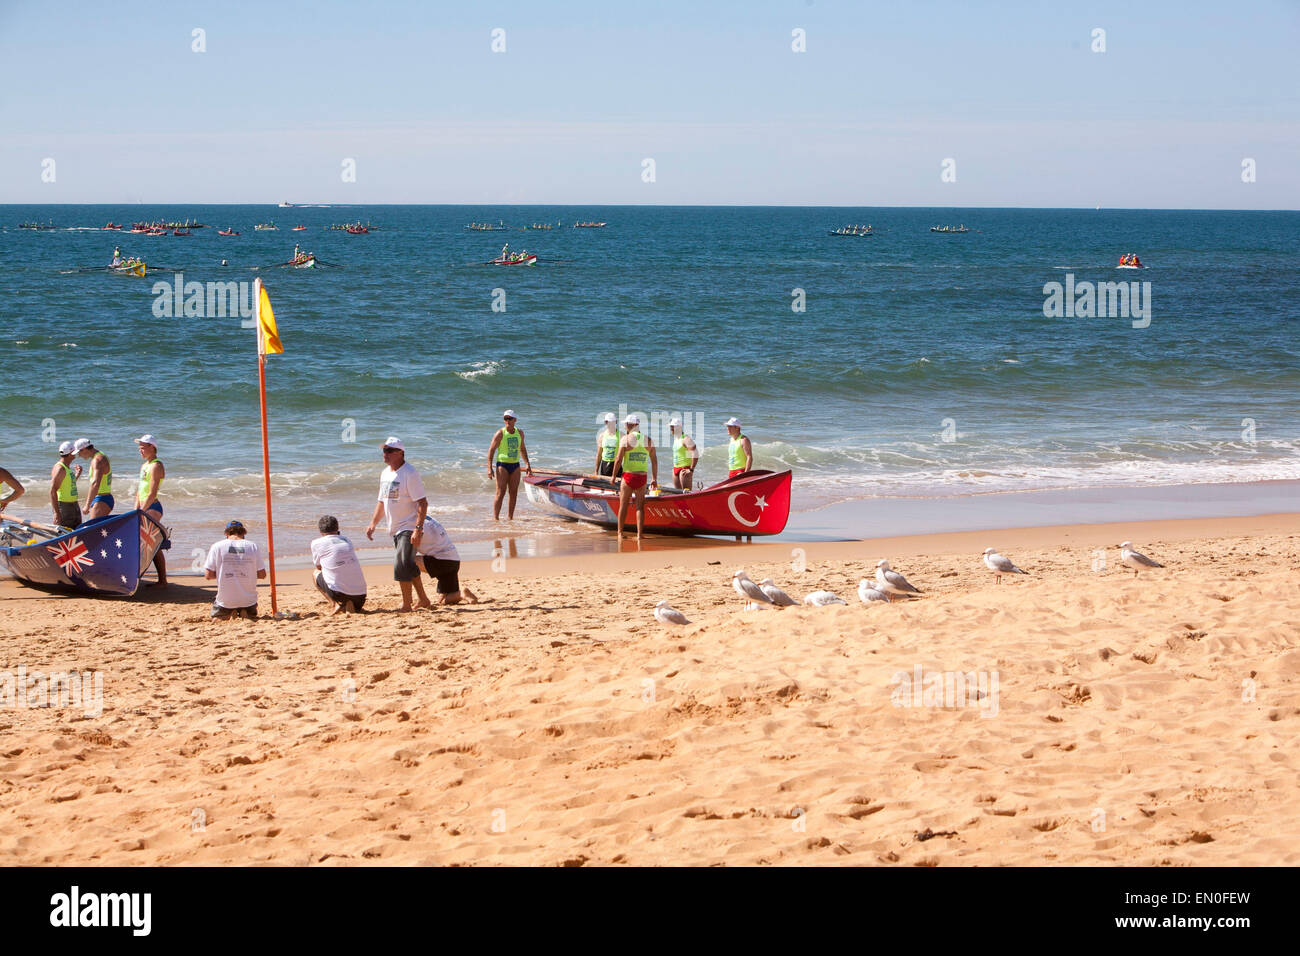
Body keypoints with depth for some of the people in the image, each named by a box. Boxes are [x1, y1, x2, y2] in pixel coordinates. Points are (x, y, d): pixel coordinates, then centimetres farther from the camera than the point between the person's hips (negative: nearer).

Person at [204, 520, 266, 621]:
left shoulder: (217, 546, -5)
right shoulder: (252, 546, -2)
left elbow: (208, 575, -5)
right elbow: (262, 574, 1)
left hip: (225, 601, -1)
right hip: (248, 600, 1)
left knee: (215, 620, 26)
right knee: (253, 618, 30)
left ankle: (227, 616, -6)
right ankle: (246, 615, -5)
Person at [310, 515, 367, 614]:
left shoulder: (316, 543, 4)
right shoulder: (347, 541, 17)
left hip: (338, 593, -4)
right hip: (360, 593, 4)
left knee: (316, 573, 24)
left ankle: (335, 604, 4)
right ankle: (350, 606, 1)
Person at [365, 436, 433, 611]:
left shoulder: (409, 473, -15)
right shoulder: (385, 473, 12)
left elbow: (423, 503, -19)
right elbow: (382, 501, 22)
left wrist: (418, 529, -26)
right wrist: (373, 524, 15)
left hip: (409, 528, -9)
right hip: (396, 529, 9)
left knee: (402, 565, -15)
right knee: (409, 566, 14)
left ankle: (406, 605, -8)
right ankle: (423, 600, 26)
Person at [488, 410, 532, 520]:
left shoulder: (519, 432, 7)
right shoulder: (500, 433, -9)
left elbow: (522, 449, 22)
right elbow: (491, 450, -9)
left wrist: (527, 464, 17)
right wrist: (490, 468, -17)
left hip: (515, 465, 5)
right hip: (502, 465, -5)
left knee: (514, 493, 5)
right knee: (501, 493, -11)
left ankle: (510, 517, 15)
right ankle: (495, 518, -8)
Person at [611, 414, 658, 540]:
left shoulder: (626, 439, -5)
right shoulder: (648, 440, 5)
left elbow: (618, 460, -7)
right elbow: (654, 461, 8)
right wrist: (654, 478, 16)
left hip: (628, 476, -2)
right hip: (642, 477, 2)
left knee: (623, 505, 10)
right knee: (640, 506, 6)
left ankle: (620, 532, 16)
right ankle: (639, 534, 1)